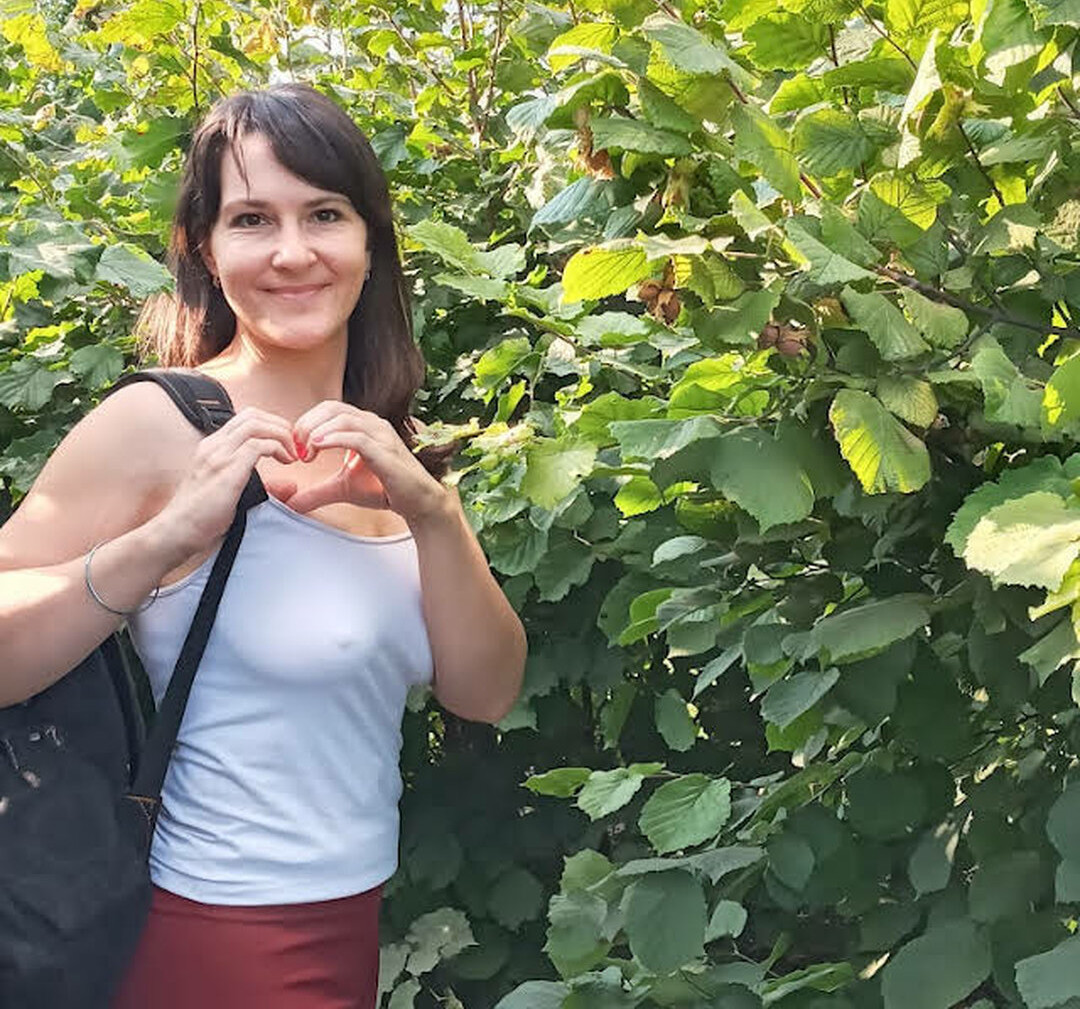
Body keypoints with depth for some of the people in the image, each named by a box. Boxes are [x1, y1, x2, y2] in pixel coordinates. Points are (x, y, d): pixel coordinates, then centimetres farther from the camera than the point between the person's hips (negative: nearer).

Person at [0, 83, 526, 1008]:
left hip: (351, 926, 7)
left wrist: (430, 510, -16)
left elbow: (484, 693, -2)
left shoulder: (372, 446, 4)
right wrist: (167, 538, -31)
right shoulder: (158, 427, -15)